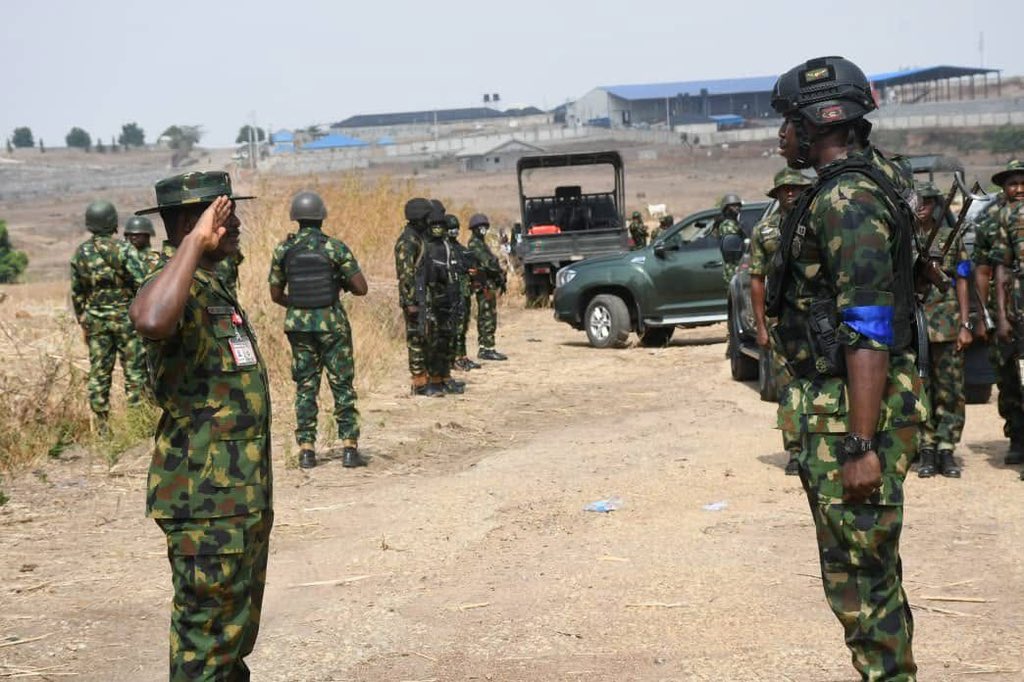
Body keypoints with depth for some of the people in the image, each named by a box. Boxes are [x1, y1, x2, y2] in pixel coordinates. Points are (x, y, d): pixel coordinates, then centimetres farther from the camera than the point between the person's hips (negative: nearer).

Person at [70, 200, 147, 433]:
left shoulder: (80, 253, 3)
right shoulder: (123, 249, -11)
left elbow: (76, 293, 8)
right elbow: (141, 283, -14)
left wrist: (82, 323, 17)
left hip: (95, 319, 4)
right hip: (125, 316, -4)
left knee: (98, 372, 9)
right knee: (134, 369, 2)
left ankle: (102, 426, 11)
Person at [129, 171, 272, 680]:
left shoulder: (214, 289, 14)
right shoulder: (180, 291, -17)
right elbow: (150, 322, -45)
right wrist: (194, 242, -33)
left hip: (242, 498, 10)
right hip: (206, 503, -10)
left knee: (237, 634, 20)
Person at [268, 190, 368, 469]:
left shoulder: (284, 250, -1)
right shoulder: (335, 248, -9)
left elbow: (276, 294, 7)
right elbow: (361, 288, -9)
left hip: (298, 324, 3)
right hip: (332, 323, -2)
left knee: (305, 387, 10)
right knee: (342, 386, 4)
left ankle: (306, 449, 8)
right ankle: (349, 448, 1)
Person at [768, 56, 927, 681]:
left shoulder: (846, 201, -19)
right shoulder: (872, 182, 13)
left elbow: (869, 332, -24)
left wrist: (862, 446, -26)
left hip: (854, 415, -11)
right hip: (834, 408, 11)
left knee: (861, 578, -4)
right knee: (858, 565, 20)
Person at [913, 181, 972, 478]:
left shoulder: (952, 238, 9)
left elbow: (961, 283, 7)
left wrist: (965, 325, 0)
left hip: (947, 325, 1)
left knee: (950, 390, 0)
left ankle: (946, 450, 6)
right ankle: (926, 450, 9)